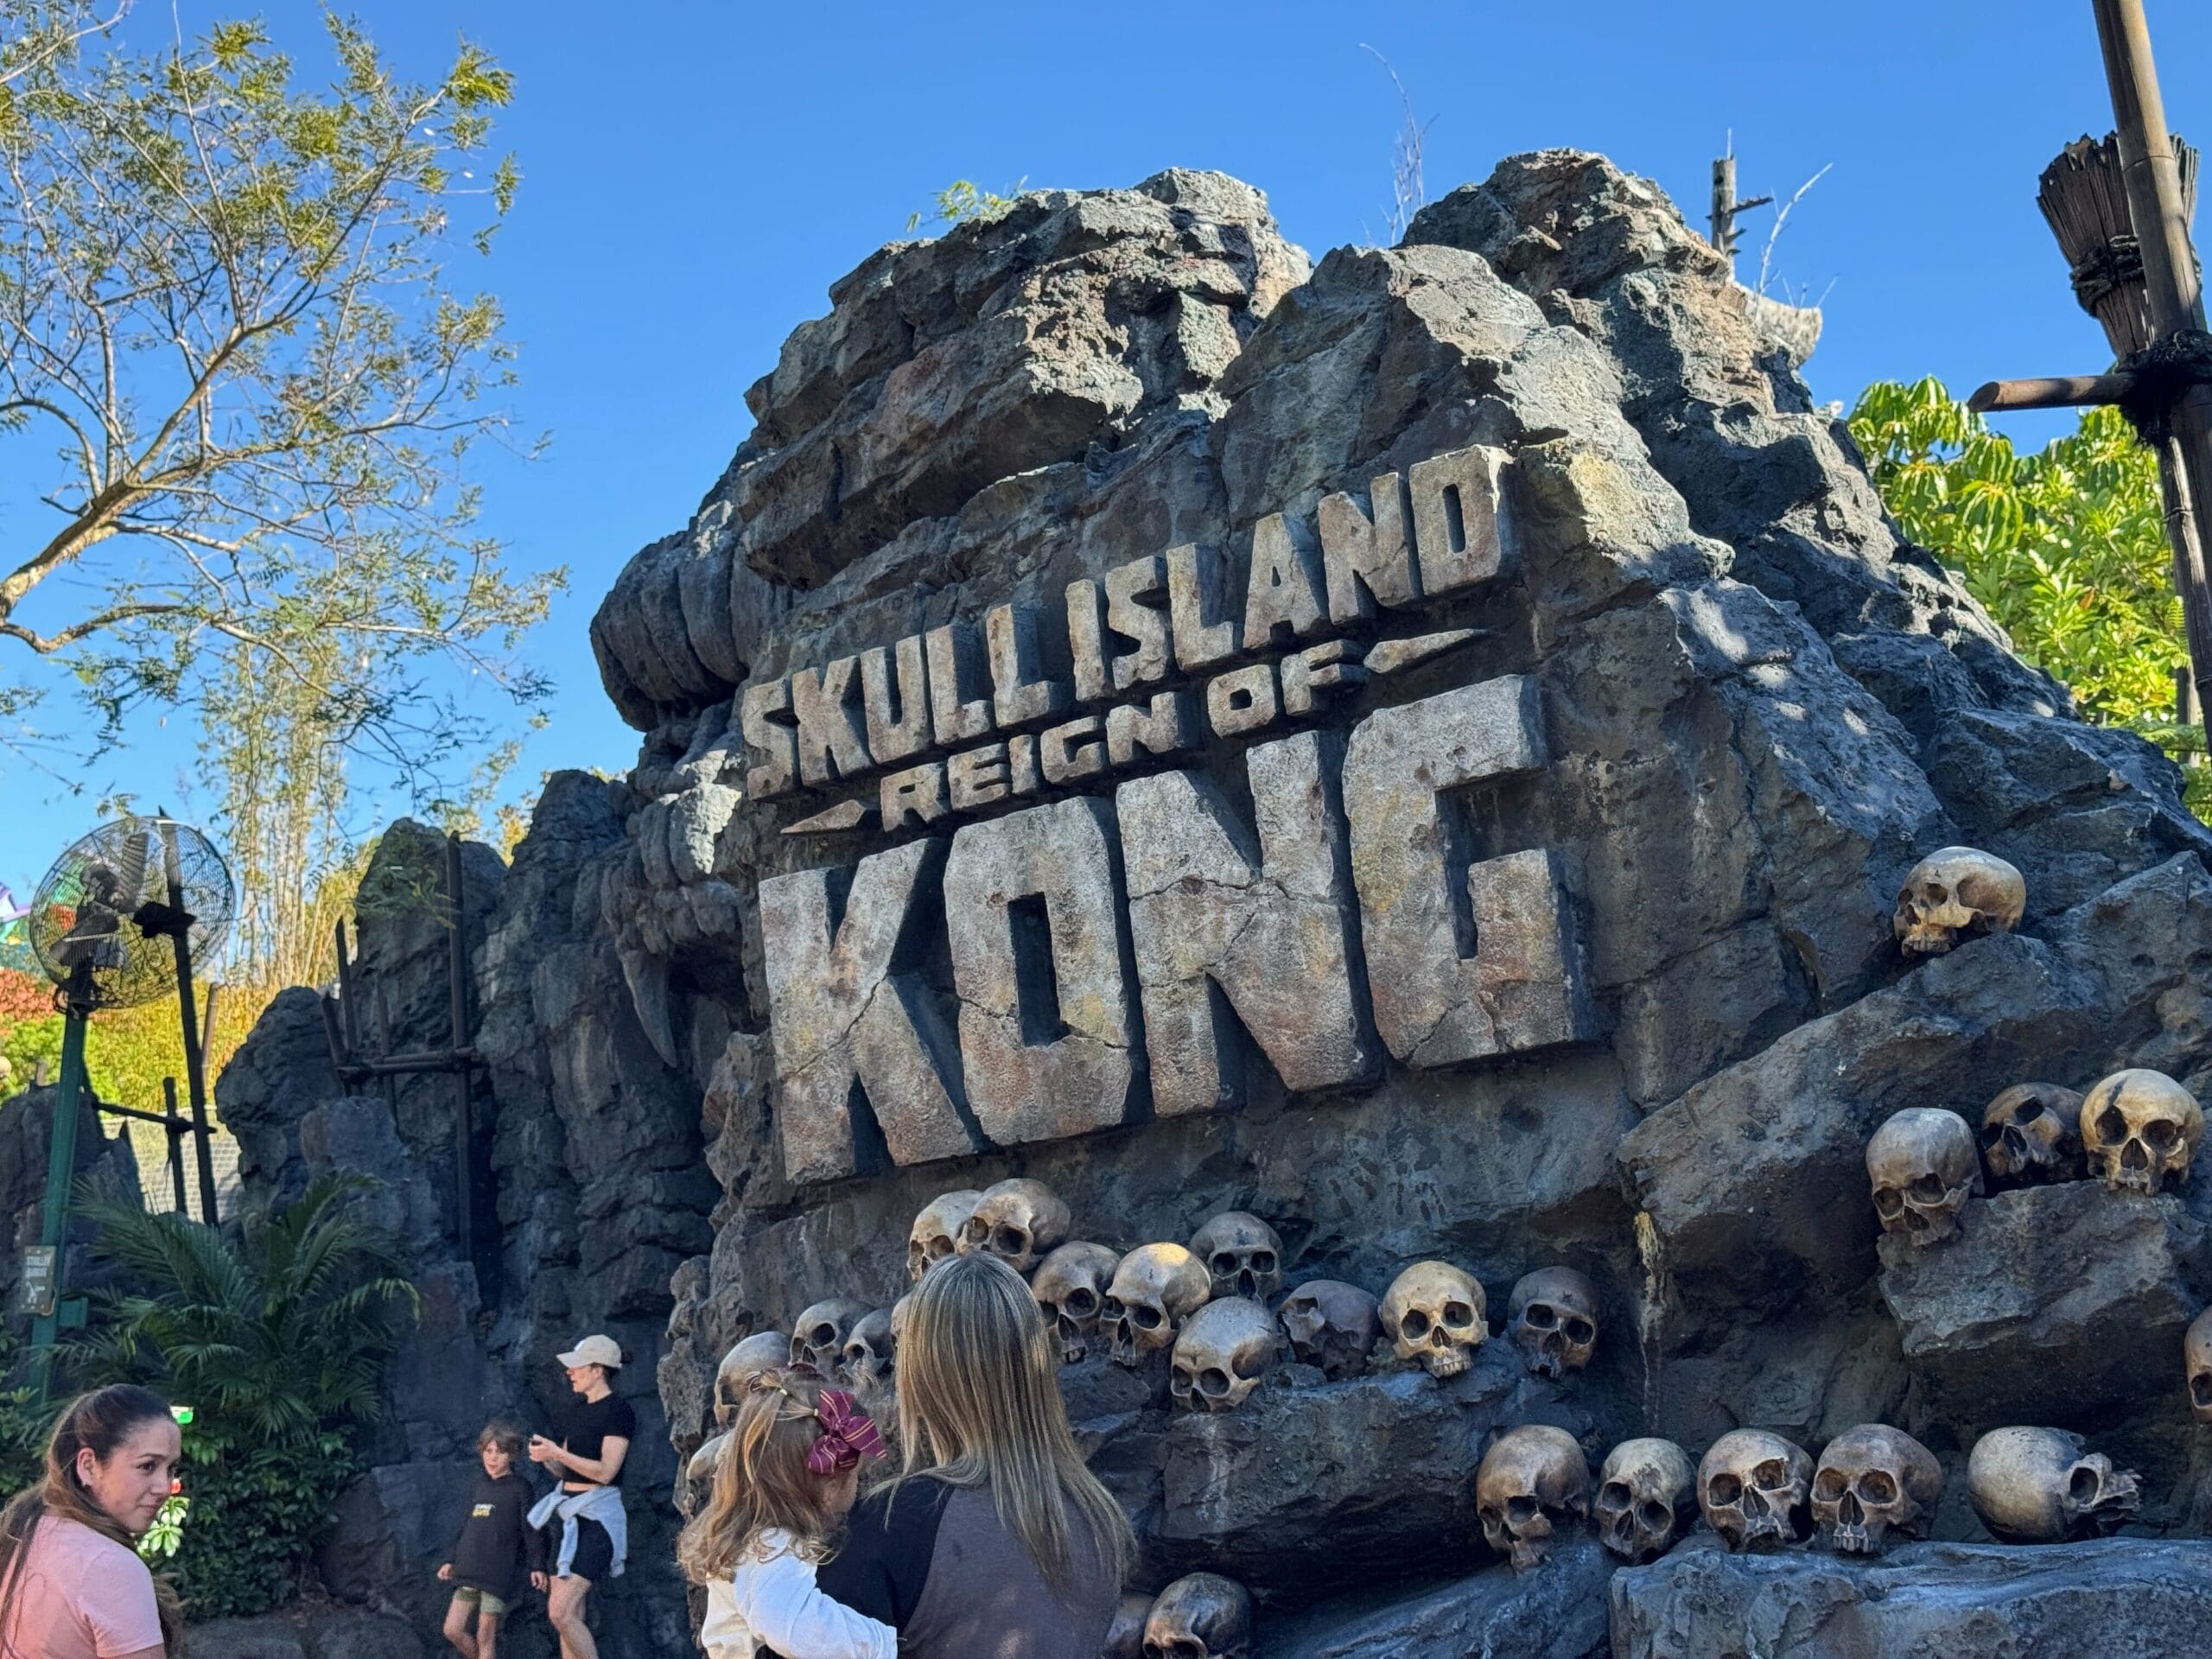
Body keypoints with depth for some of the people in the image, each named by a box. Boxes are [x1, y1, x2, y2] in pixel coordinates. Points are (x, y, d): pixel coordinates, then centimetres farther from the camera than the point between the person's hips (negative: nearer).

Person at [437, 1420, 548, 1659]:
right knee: (452, 1629, 3)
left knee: (485, 1636, -4)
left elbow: (532, 1529, -8)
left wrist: (537, 1566, -16)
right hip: (470, 1570, 6)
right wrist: (453, 1561, 22)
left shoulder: (519, 1488, -4)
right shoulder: (480, 1485, 13)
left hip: (500, 1573, -6)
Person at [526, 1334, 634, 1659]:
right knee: (567, 1615, 7)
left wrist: (557, 1452, -20)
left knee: (561, 1610, -16)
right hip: (569, 1513, 9)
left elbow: (606, 1471, -19)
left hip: (598, 1516, -9)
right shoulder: (575, 1408, 13)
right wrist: (547, 1458, -4)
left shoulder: (618, 1411, -11)